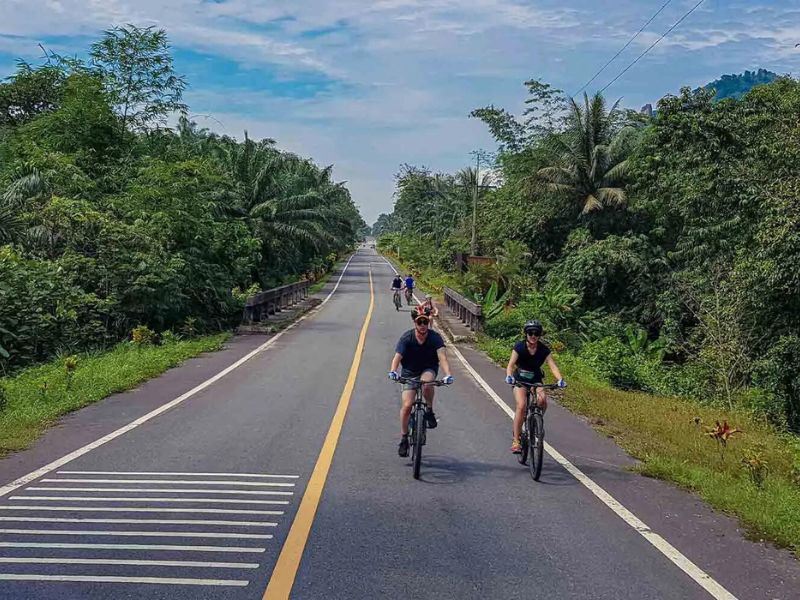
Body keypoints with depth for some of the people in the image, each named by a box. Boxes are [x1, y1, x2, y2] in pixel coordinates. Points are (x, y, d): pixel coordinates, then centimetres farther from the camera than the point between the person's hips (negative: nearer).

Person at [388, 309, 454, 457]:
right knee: (407, 405, -12)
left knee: (426, 381, -37)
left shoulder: (435, 337, -18)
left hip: (428, 369, 0)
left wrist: (448, 374, -47)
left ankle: (430, 411, -12)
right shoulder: (406, 338, -18)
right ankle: (403, 439, 5)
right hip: (409, 373, 0)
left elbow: (442, 357, -30)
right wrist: (393, 371, -48)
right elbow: (397, 357, -27)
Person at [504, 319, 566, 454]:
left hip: (536, 380, 2)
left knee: (542, 400, -28)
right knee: (521, 406, -24)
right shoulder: (519, 347, -14)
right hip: (520, 380, -2)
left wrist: (560, 380, -36)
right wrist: (509, 376, -44)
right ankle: (516, 440, -17)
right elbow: (511, 364, -24)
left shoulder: (544, 349, -9)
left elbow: (552, 366, -18)